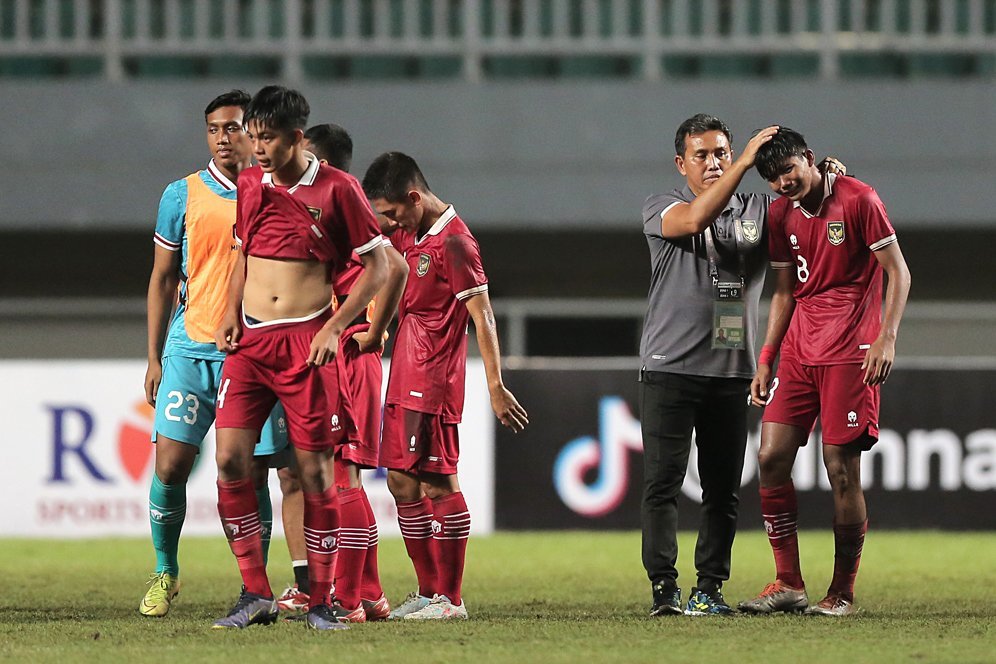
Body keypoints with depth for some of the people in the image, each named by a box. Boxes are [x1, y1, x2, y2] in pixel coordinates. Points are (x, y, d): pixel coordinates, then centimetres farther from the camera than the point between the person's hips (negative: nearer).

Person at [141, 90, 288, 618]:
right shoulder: (183, 195, 6)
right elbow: (162, 279, 10)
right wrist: (154, 358, 6)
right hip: (191, 351, 0)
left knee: (252, 475, -1)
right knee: (170, 464, -8)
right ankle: (164, 571, 12)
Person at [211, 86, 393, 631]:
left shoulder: (336, 189, -4)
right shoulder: (249, 184, 9)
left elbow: (377, 266, 0)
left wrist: (335, 327, -9)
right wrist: (231, 311, 8)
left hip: (306, 341, -4)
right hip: (249, 341, 4)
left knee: (315, 470, -2)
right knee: (230, 460, -9)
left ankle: (320, 602, 6)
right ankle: (256, 595, -2)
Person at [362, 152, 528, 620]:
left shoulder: (453, 242, -14)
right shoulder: (409, 235, 12)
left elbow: (482, 317, -16)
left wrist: (496, 387, -18)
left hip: (434, 382, -9)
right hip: (404, 380, 9)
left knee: (437, 483, -8)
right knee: (402, 482, 10)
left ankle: (449, 599, -4)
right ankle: (428, 592, 17)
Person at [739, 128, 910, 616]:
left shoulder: (858, 200, -7)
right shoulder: (781, 214, 11)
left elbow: (898, 272, -6)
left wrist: (886, 338, -17)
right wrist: (766, 360, 14)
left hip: (850, 353, -6)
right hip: (799, 351, 6)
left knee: (842, 467, -7)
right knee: (771, 457, -3)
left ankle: (842, 591, 3)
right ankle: (788, 584, 4)